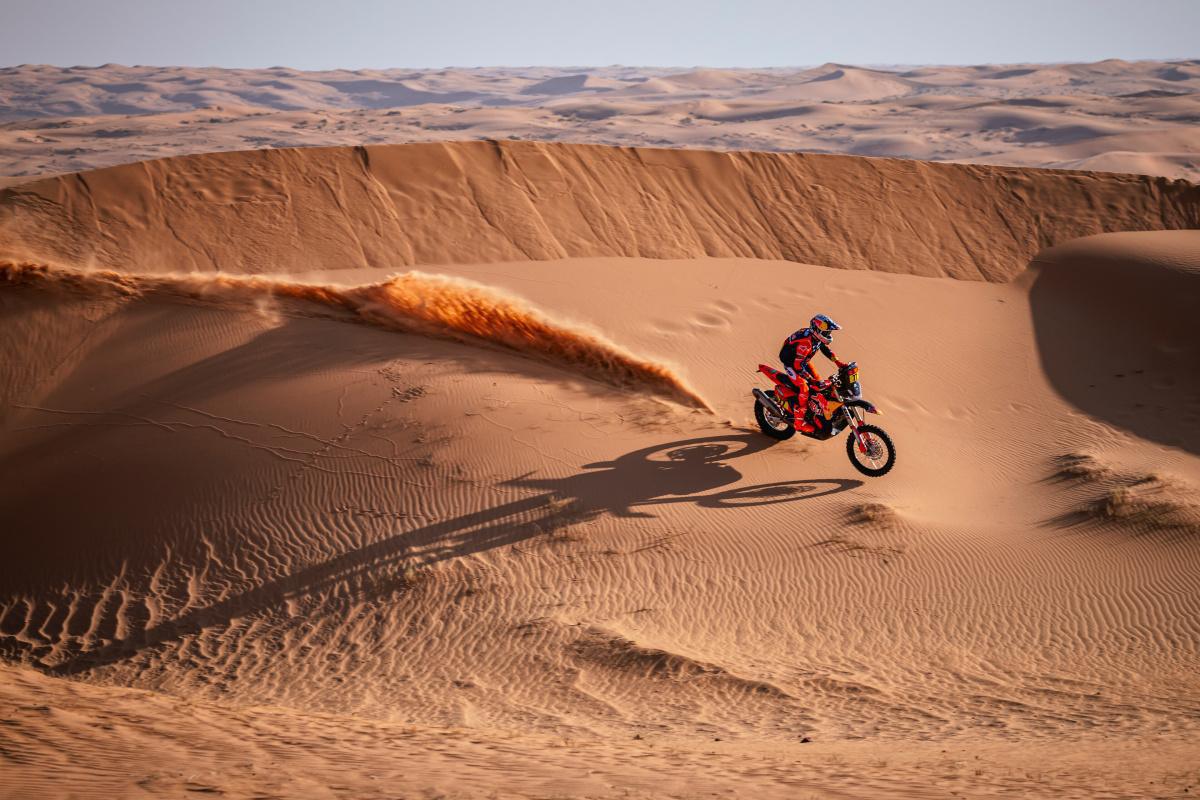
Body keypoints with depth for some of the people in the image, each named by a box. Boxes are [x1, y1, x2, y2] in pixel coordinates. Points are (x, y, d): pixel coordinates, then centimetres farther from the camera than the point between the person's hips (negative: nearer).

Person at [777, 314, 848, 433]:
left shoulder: (817, 337, -10)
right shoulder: (805, 342, -38)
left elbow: (825, 348, 10)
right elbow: (797, 365, -38)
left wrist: (838, 362, -1)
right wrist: (812, 380, -40)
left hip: (804, 361, 9)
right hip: (791, 363, -9)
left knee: (819, 382, 7)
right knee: (804, 388, -23)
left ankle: (817, 414, 20)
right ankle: (799, 421, -18)